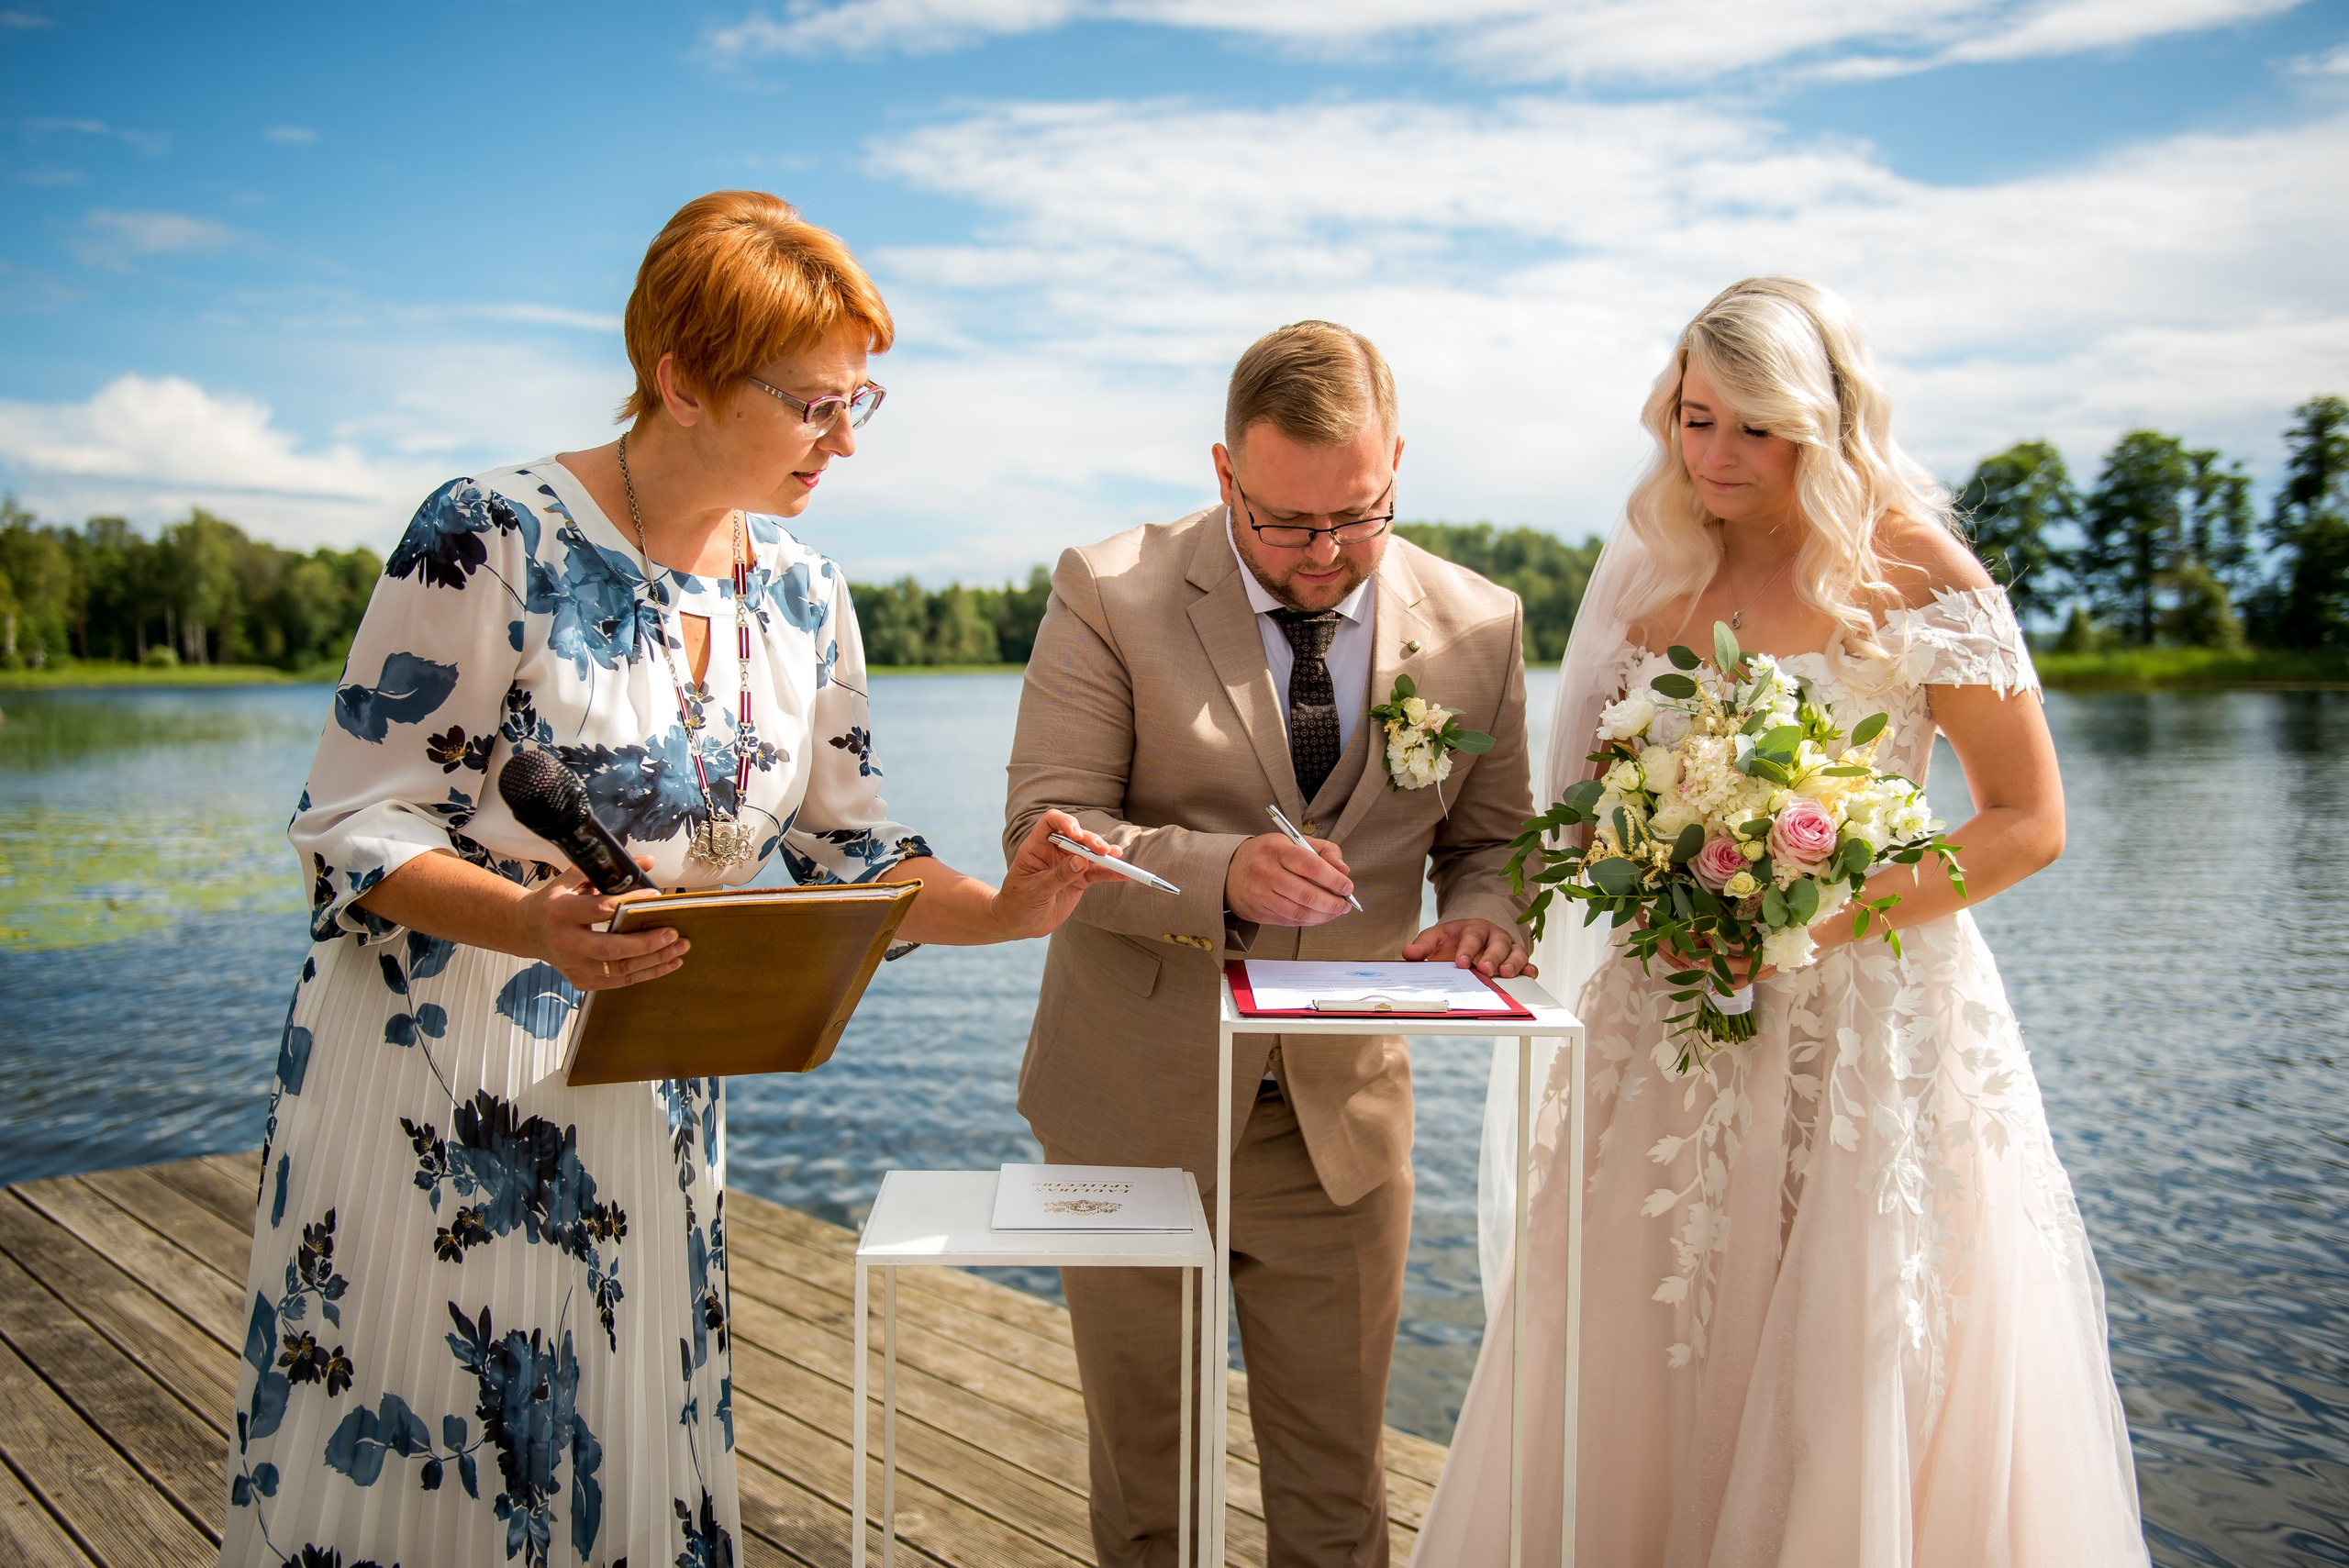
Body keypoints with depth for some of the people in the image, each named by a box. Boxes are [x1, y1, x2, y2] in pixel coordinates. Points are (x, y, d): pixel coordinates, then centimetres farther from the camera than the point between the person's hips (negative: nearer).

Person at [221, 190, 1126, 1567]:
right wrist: (534, 922, -31)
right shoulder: (496, 537, -14)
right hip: (437, 1080, -4)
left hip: (652, 1099, 5)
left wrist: (1000, 910, -10)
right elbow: (355, 827, -13)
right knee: (395, 1455, 7)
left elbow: (848, 850, 8)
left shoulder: (804, 596, 4)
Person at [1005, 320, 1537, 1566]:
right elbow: (1044, 831, -14)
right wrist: (1222, 873, -31)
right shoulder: (1111, 594, -10)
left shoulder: (1479, 626, -2)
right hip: (1136, 1107, -1)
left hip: (1345, 1123, 2)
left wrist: (1485, 913, -16)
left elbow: (1491, 838, 8)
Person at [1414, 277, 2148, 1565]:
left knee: (1851, 1389, 3)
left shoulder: (1914, 574, -7)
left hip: (1869, 1013, -4)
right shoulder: (1654, 561, 7)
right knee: (1640, 1378, 8)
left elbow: (2028, 820, -6)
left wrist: (1828, 914, -17)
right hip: (1672, 1012, 4)